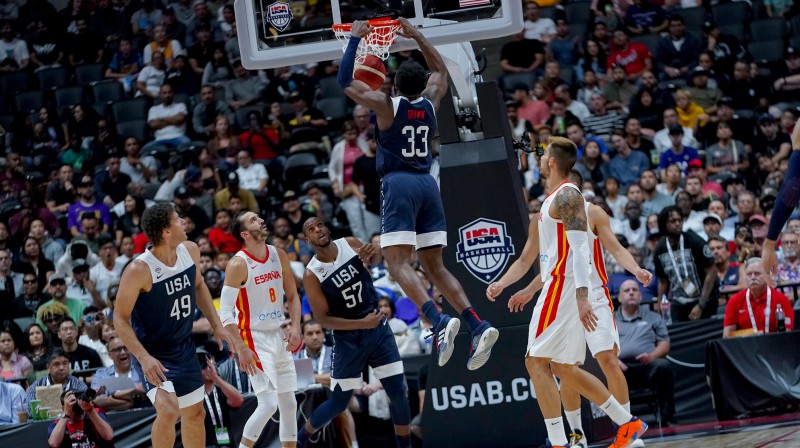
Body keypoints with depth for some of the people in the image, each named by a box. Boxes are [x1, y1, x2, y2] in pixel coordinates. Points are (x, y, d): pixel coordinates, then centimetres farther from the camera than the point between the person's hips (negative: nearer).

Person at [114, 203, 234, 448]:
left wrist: (216, 325, 8)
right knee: (169, 411, -25)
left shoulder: (190, 251, -7)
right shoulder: (139, 270, -27)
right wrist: (144, 358, -31)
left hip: (184, 349, 7)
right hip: (153, 353, -7)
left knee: (195, 414, 16)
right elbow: (120, 318, -21)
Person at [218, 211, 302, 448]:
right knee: (268, 404, -15)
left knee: (289, 404, 10)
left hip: (279, 337, 7)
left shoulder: (279, 256, 4)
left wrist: (295, 328, -2)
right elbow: (225, 312, -18)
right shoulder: (238, 265, -17)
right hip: (255, 339, -7)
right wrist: (242, 349, -23)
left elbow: (292, 296, 14)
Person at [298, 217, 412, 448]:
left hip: (378, 329, 3)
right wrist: (362, 323, -20)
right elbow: (324, 318, -13)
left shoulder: (351, 244, -4)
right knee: (338, 403, 3)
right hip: (348, 338, -3)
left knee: (399, 392, -2)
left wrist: (369, 258, -12)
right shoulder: (312, 275, -13)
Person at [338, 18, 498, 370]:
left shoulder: (386, 105, -4)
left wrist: (355, 39, 10)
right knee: (435, 266, 9)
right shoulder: (430, 103, 10)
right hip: (428, 184, 6)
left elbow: (345, 81, 2)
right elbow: (440, 70, 31)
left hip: (398, 184, -6)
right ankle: (478, 326, -8)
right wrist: (417, 37, 32)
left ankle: (440, 322, -32)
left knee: (398, 263, -10)